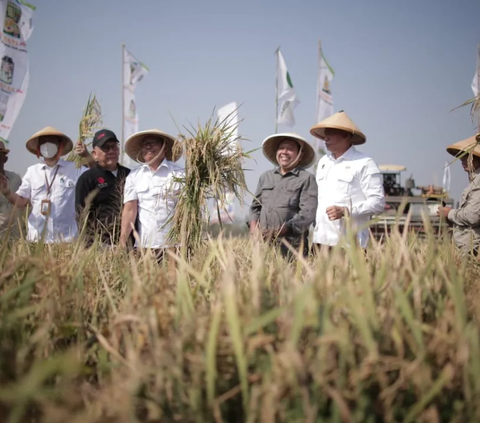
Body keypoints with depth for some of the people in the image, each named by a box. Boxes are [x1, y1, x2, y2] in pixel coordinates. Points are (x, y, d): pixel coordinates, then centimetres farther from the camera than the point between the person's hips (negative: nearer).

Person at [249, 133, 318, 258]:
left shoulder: (307, 178, -1)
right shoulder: (265, 176, 16)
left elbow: (307, 214, -10)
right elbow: (255, 206, 20)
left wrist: (278, 232, -18)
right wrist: (254, 228, 1)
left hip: (291, 246, -4)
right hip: (263, 243, 4)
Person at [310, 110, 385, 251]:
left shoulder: (364, 164, -3)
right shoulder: (323, 162, 19)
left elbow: (378, 202, -9)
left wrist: (345, 211, -18)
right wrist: (316, 233, 14)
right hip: (322, 240, 6)